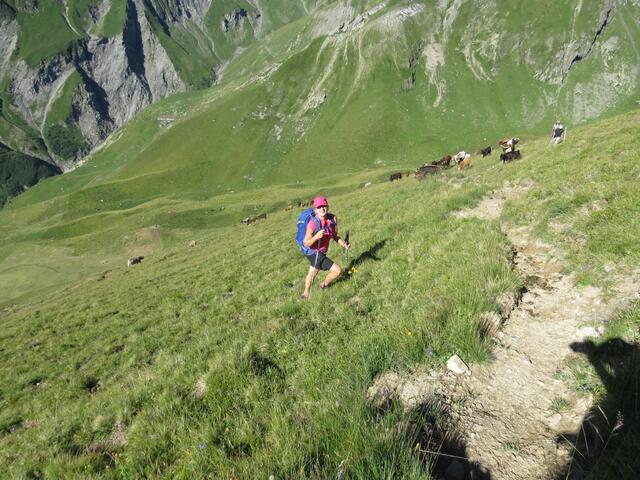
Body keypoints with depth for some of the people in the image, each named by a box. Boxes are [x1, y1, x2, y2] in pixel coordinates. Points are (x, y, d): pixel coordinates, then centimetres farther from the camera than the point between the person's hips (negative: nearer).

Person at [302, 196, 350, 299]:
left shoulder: (333, 218, -12)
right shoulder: (312, 223, -29)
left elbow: (335, 235, -1)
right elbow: (306, 243, -24)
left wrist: (343, 243, -19)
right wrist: (316, 237, -41)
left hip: (321, 252, 8)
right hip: (314, 253, -8)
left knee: (312, 273, 28)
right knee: (337, 270, -9)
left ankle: (306, 294, 53)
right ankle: (324, 285, 21)